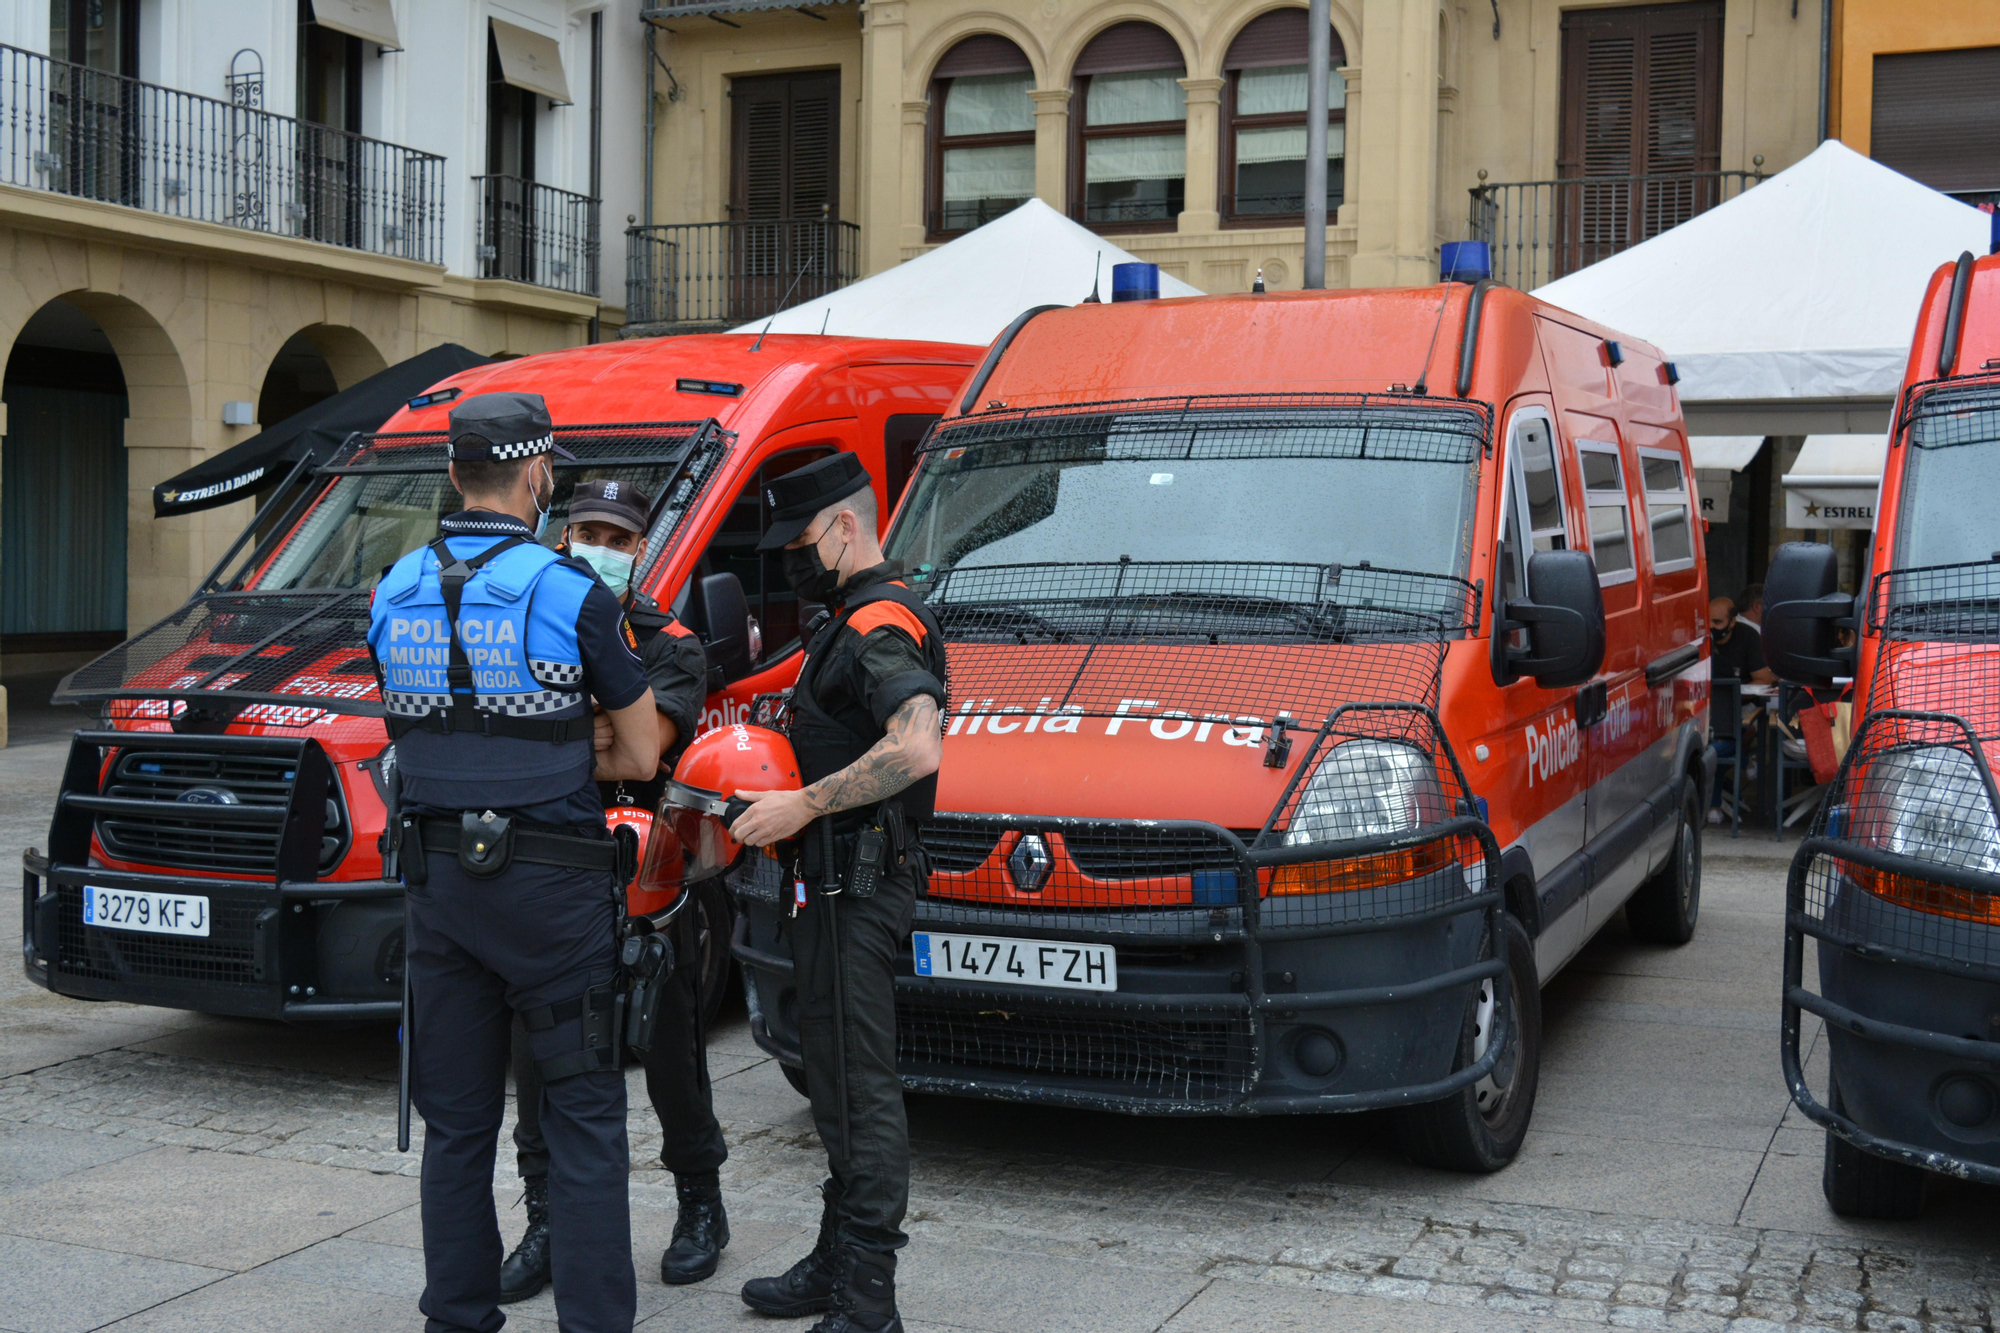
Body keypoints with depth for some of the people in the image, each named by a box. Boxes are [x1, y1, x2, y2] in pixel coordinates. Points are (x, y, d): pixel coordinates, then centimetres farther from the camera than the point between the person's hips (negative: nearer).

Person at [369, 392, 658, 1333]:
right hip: (549, 881, -5)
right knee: (582, 1114, 4)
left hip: (437, 878, 5)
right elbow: (640, 757, -5)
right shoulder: (572, 595, -11)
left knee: (455, 1122, 14)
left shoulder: (394, 594, 4)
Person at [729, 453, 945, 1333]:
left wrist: (805, 804, -25)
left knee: (860, 1087, -8)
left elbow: (917, 749, -30)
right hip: (836, 885, 11)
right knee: (837, 1079, 17)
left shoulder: (881, 625, -15)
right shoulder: (856, 623, 20)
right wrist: (769, 783, 17)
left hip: (858, 888, -11)